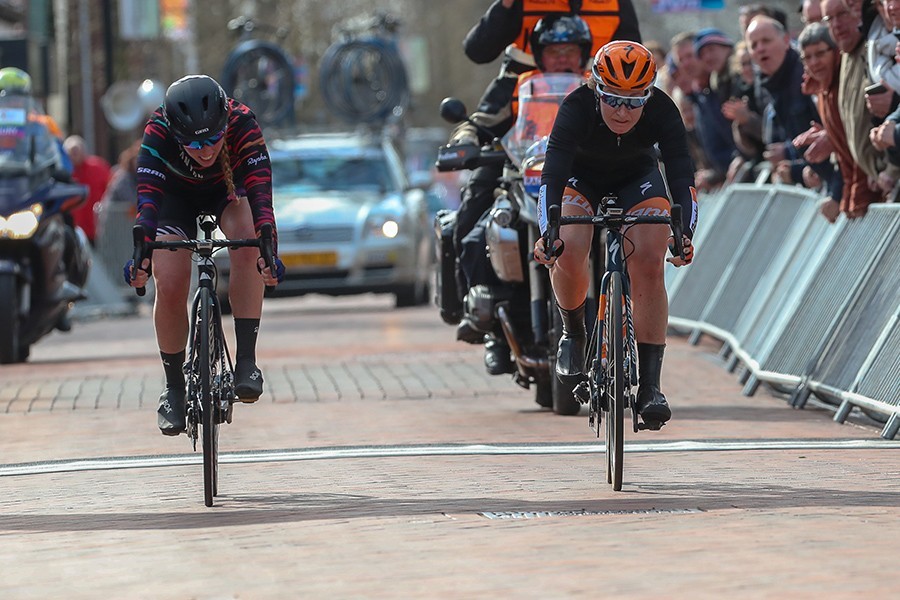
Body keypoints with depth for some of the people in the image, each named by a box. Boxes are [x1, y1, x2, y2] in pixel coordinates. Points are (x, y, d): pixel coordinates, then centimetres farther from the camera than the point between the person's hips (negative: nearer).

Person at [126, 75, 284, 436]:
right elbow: (148, 194, -45)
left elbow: (260, 189, -45)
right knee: (170, 286, -16)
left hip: (228, 189, 0)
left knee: (248, 245, -31)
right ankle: (173, 387, 5)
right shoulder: (158, 131, -37)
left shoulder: (241, 124, -37)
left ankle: (246, 361, -26)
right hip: (175, 194, 0)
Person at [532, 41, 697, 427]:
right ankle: (573, 333, 3)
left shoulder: (662, 111, -31)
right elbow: (552, 176, -42)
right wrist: (548, 233, -57)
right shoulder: (577, 108, -35)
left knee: (649, 265, -19)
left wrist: (684, 234, -52)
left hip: (638, 178, 1)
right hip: (581, 176, -1)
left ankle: (649, 386, -16)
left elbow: (682, 177, -36)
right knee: (568, 254, -27)